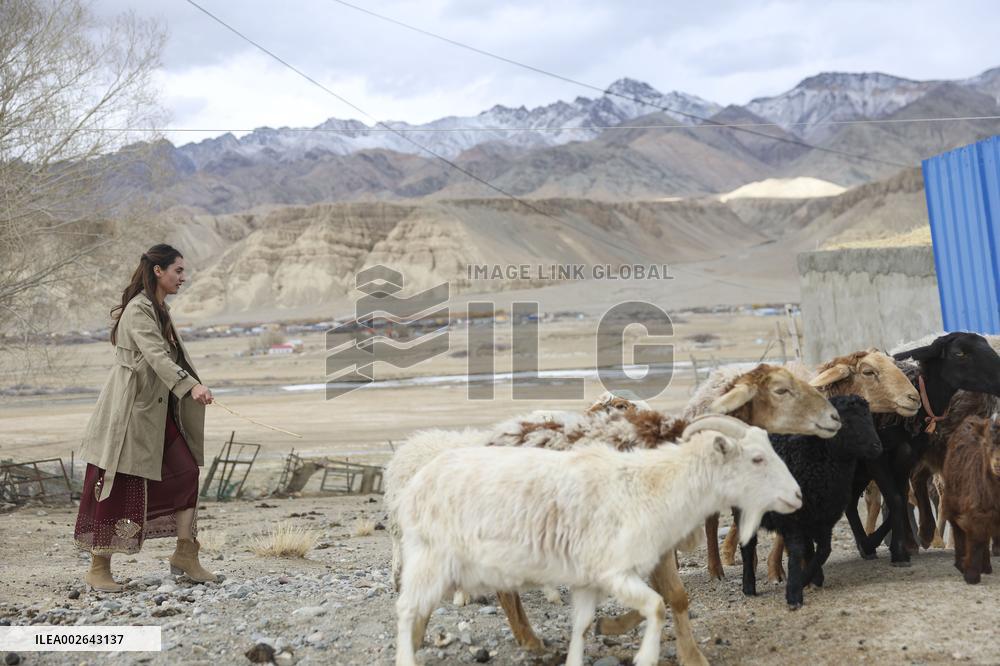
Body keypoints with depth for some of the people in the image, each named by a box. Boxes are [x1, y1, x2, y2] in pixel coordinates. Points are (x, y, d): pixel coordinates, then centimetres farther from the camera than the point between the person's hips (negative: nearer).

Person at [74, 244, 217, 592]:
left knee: (187, 471, 2)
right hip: (129, 410, -9)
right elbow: (156, 356, -28)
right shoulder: (138, 309, -15)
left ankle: (185, 554, 9)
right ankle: (98, 569, 10)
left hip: (157, 412, 9)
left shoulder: (160, 310, 15)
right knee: (117, 488, -2)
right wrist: (191, 386, -39)